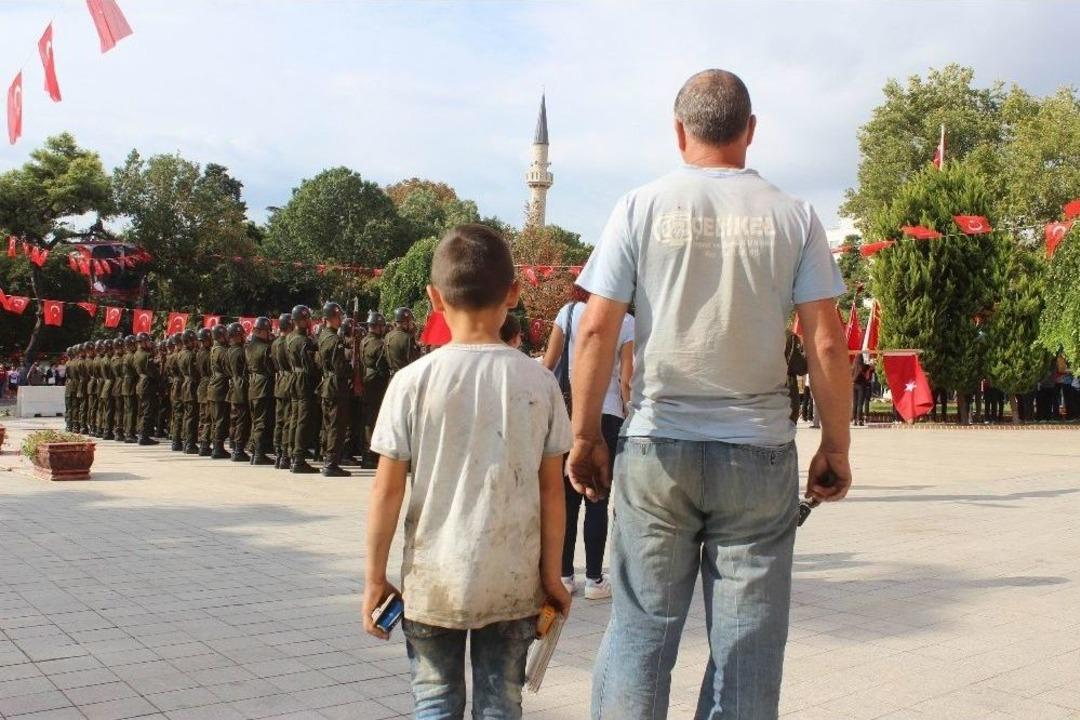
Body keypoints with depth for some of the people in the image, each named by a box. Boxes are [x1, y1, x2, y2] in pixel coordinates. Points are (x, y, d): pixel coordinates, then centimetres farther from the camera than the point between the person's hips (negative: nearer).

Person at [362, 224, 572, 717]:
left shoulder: (413, 380, -8)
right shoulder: (538, 381, -4)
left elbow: (387, 491, -6)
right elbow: (551, 492, -1)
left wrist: (375, 577, 5)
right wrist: (551, 576, 9)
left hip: (432, 582, -1)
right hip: (512, 583, 1)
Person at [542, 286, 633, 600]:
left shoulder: (569, 312, 3)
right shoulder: (626, 321, -2)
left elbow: (548, 363, 1)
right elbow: (626, 378, -6)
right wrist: (629, 419, 2)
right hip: (607, 414, -2)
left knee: (567, 497, 9)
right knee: (598, 499, 4)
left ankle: (564, 575, 13)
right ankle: (594, 579, 7)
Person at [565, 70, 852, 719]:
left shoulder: (640, 208, 0)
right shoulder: (793, 216, 2)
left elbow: (597, 331, -3)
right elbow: (827, 344, -2)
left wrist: (586, 435, 6)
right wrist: (836, 448, 8)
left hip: (658, 448, 0)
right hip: (761, 452, 0)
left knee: (640, 630, 9)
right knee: (748, 643, 9)